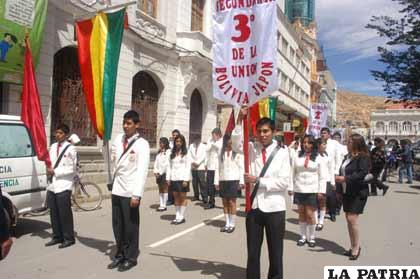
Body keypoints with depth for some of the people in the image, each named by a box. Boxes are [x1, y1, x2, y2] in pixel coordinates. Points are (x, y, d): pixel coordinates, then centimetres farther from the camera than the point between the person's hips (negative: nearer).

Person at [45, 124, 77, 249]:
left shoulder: (70, 149, -8)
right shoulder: (53, 146, 12)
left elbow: (72, 169, -10)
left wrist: (55, 171, -11)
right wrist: (48, 169, -1)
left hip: (63, 186, -6)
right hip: (51, 184, 6)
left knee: (65, 213, 0)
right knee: (53, 213, 13)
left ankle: (69, 238, 12)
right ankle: (57, 237, 25)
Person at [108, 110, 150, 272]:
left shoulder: (142, 144, -10)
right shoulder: (118, 139, 7)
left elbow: (142, 171, -15)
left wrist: (137, 194, -21)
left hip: (130, 191, -5)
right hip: (117, 189, 6)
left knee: (130, 226, 6)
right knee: (117, 225, 15)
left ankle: (131, 257, 22)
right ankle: (120, 255, 31)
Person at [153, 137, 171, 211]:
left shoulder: (168, 152, -8)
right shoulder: (159, 152, 15)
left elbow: (166, 163, -13)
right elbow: (156, 162, 13)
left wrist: (160, 173, -10)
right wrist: (155, 171, 0)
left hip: (165, 173, -7)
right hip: (158, 174, 7)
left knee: (165, 189, -2)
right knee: (160, 190, 8)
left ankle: (164, 206, 1)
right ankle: (161, 205, 12)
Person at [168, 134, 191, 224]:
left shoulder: (186, 153, -1)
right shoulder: (172, 153, 12)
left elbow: (188, 167, -6)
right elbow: (171, 166, 12)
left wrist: (186, 180, -13)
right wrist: (169, 178, 5)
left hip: (183, 178, -4)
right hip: (174, 178, 5)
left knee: (183, 197, 0)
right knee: (176, 197, 7)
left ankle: (182, 217, 6)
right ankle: (177, 216, 14)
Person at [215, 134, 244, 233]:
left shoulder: (238, 152, -1)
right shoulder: (221, 152, 9)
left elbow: (241, 167, -3)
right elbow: (218, 167, 8)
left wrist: (241, 181, -8)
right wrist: (216, 181, 4)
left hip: (233, 180, -4)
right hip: (223, 180, 4)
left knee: (232, 202, -2)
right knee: (225, 202, 7)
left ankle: (232, 224, 10)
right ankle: (227, 223, 18)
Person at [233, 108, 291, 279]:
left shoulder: (282, 152, -3)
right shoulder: (252, 148, 4)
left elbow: (284, 182, -10)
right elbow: (236, 145, -14)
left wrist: (258, 181, -15)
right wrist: (240, 120, -20)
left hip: (274, 208, -2)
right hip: (254, 206, 2)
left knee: (275, 252, 13)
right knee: (253, 251, 15)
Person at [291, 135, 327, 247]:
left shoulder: (318, 158, 0)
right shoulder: (298, 157, 5)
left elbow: (322, 176, -2)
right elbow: (293, 174, 6)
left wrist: (321, 191, -7)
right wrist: (291, 188, 3)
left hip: (312, 190, -2)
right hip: (299, 190, 2)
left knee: (310, 214, -1)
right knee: (301, 213, 10)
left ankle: (311, 237, 17)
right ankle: (303, 236, 23)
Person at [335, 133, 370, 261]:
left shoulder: (363, 157, -11)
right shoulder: (348, 156, 14)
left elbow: (361, 173, -22)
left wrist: (345, 178, -28)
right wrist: (339, 190, 15)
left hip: (358, 193, -8)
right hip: (347, 192, 8)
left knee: (352, 219, -10)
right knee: (348, 219, 11)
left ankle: (356, 247, 6)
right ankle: (353, 247, 22)